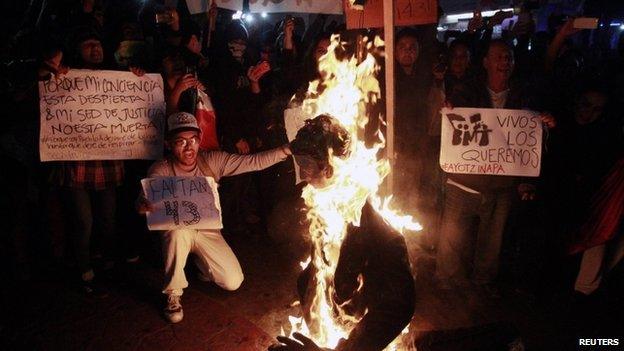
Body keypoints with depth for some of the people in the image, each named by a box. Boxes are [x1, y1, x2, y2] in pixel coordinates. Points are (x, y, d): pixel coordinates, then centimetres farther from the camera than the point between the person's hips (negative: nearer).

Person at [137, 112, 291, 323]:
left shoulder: (213, 161, -11)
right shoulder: (161, 171, -15)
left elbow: (253, 162, -18)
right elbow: (144, 201, -28)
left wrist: (286, 149, -32)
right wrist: (144, 205, -54)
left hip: (208, 230, 2)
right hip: (177, 232, -2)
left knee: (233, 282, -11)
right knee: (179, 230, -38)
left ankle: (202, 263, 24)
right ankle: (173, 295, -17)